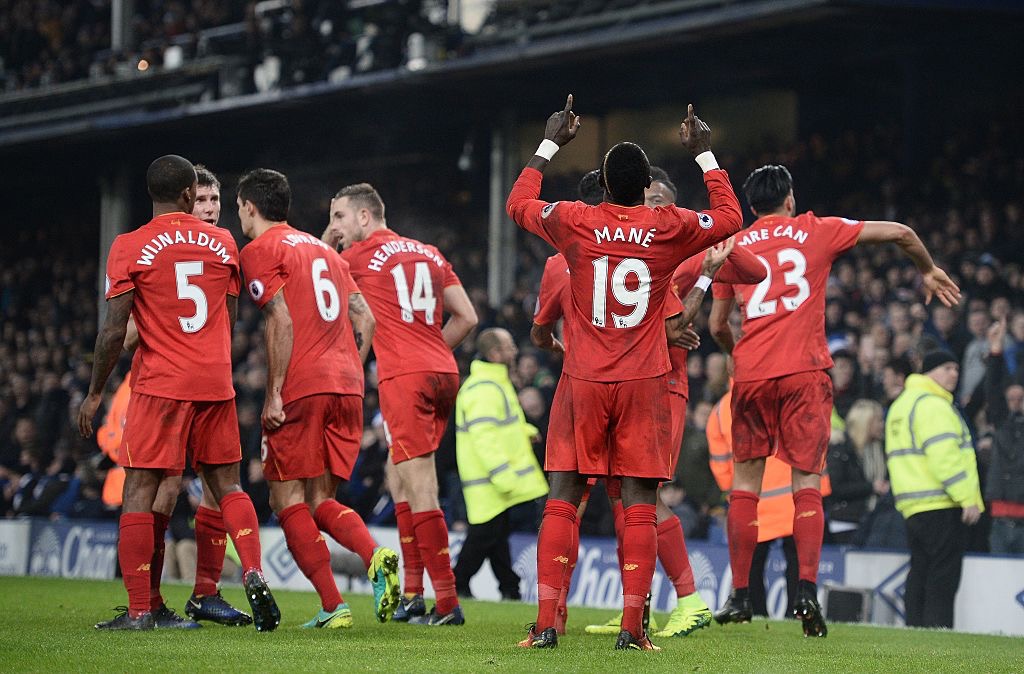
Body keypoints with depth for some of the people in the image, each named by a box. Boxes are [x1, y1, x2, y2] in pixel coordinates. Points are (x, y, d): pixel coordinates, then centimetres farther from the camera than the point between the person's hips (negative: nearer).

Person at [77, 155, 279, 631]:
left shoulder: (129, 248, -6)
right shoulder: (222, 243, 7)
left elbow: (114, 331, -9)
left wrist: (94, 393, 1)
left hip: (159, 385, -4)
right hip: (216, 383, 4)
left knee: (139, 493, 0)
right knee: (227, 486, 13)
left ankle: (139, 611, -3)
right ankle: (254, 577, -6)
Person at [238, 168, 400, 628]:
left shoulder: (260, 250, 0)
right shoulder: (323, 249, 23)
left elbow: (282, 321, -12)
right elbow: (365, 318, 18)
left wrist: (273, 394, -12)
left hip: (301, 388, -7)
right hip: (346, 384, 7)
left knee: (288, 498, 0)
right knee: (321, 500, 11)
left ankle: (332, 605, -10)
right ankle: (376, 556, -17)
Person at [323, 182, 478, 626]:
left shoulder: (361, 255, 0)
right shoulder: (429, 254, 18)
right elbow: (467, 317, 15)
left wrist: (326, 242, 25)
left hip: (403, 376, -7)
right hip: (443, 373, 7)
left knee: (419, 486, -9)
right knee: (399, 477, 18)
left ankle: (447, 602, -14)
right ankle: (412, 593, 17)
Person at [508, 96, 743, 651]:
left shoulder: (573, 222, -2)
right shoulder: (670, 228, -2)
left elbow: (517, 203, 19)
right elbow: (730, 217, 19)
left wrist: (550, 144, 28)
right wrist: (704, 153, 27)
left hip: (584, 381, 0)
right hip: (644, 384, 0)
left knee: (563, 496, 3)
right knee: (639, 502, 0)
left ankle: (545, 623, -3)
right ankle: (632, 626, -5)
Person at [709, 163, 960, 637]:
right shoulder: (816, 232, 8)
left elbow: (717, 325, 16)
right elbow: (900, 233, 9)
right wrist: (928, 271, 27)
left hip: (751, 374, 2)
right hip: (803, 372, -2)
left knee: (745, 479, 9)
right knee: (807, 482, 1)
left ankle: (739, 595, 8)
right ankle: (807, 590, -13)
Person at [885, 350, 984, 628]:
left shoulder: (901, 405, 21)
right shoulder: (933, 405, -11)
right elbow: (944, 456, -20)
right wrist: (968, 498, -19)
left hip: (912, 506, 9)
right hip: (941, 506, -9)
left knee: (919, 578, 10)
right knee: (943, 580, -9)